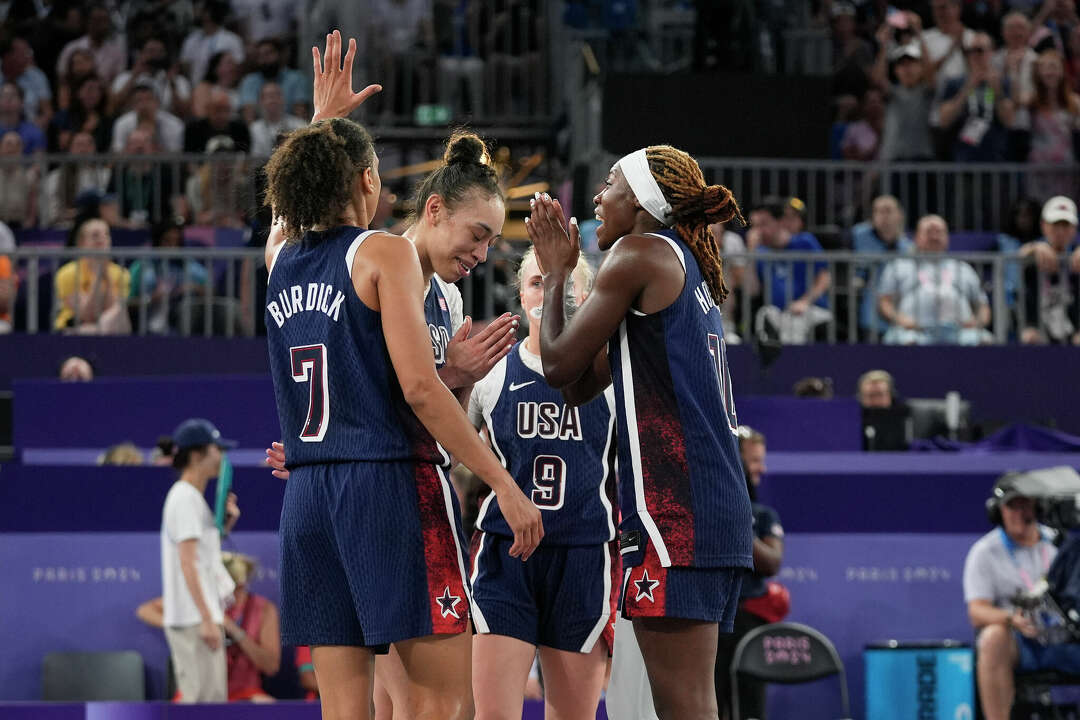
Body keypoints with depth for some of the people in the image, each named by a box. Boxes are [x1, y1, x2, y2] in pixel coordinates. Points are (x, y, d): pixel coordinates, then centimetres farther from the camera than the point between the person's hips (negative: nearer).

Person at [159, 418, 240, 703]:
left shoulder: (195, 498, 20)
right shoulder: (185, 498, -11)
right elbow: (187, 562, -18)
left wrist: (225, 524, 14)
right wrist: (207, 619, -23)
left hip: (203, 618, 10)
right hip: (193, 618, -10)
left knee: (215, 698, 10)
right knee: (201, 700, -14)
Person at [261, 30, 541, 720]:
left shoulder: (280, 256, 12)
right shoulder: (384, 253, -5)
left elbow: (298, 195, 39)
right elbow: (419, 385, -13)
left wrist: (325, 119, 47)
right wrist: (505, 484, -12)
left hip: (308, 491, 6)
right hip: (391, 481, -6)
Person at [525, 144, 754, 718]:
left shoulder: (641, 253, -4)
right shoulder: (690, 272, 24)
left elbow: (559, 365, -3)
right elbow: (581, 385, 25)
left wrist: (555, 274, 13)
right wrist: (561, 266, 27)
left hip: (672, 504, -10)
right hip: (719, 505, 10)